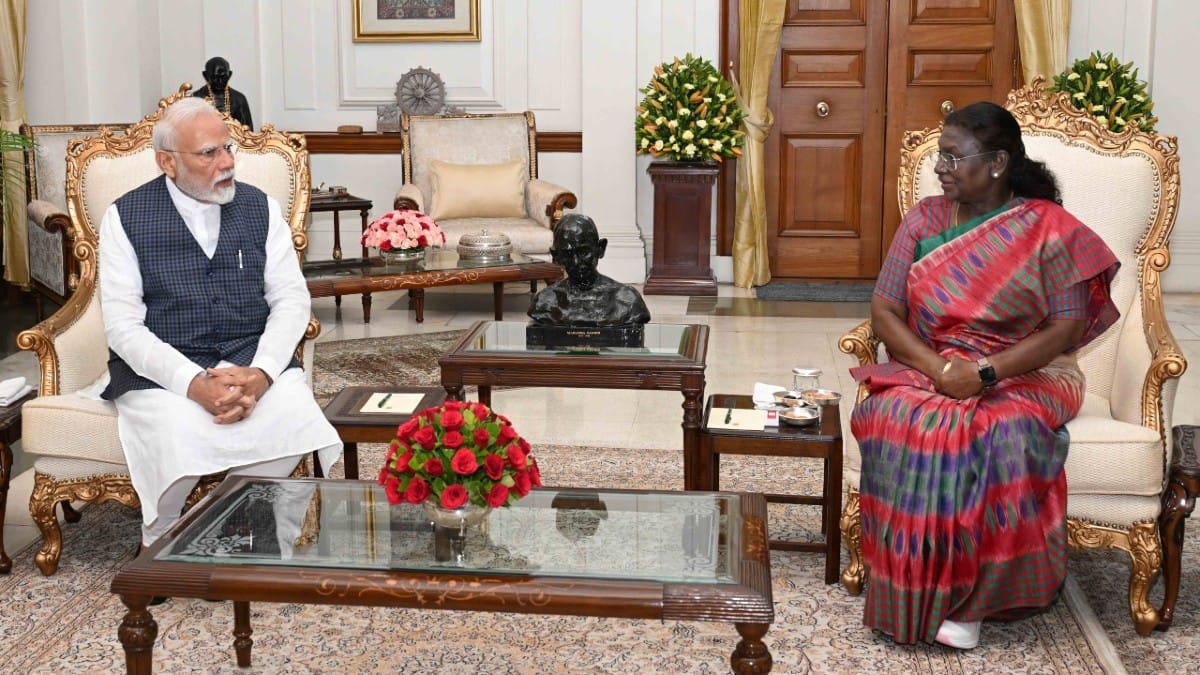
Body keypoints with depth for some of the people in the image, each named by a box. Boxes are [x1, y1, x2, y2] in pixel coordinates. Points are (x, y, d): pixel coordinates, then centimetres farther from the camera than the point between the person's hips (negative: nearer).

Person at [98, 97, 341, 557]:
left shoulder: (261, 208, 9)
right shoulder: (126, 218, 1)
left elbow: (291, 299, 4)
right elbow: (123, 325, -5)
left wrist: (260, 373, -16)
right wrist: (195, 384, -21)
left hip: (253, 361, 2)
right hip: (161, 371, -2)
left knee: (296, 420, -29)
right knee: (179, 441, -33)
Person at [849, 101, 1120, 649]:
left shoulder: (1048, 228, -3)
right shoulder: (924, 219, 6)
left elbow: (1067, 327, -8)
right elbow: (884, 311, 0)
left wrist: (986, 372, -21)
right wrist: (940, 368, -17)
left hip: (1024, 376, -2)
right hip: (927, 370, 2)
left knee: (1004, 433, -37)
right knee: (895, 418, -32)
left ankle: (969, 595, -21)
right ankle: (912, 592, -22)